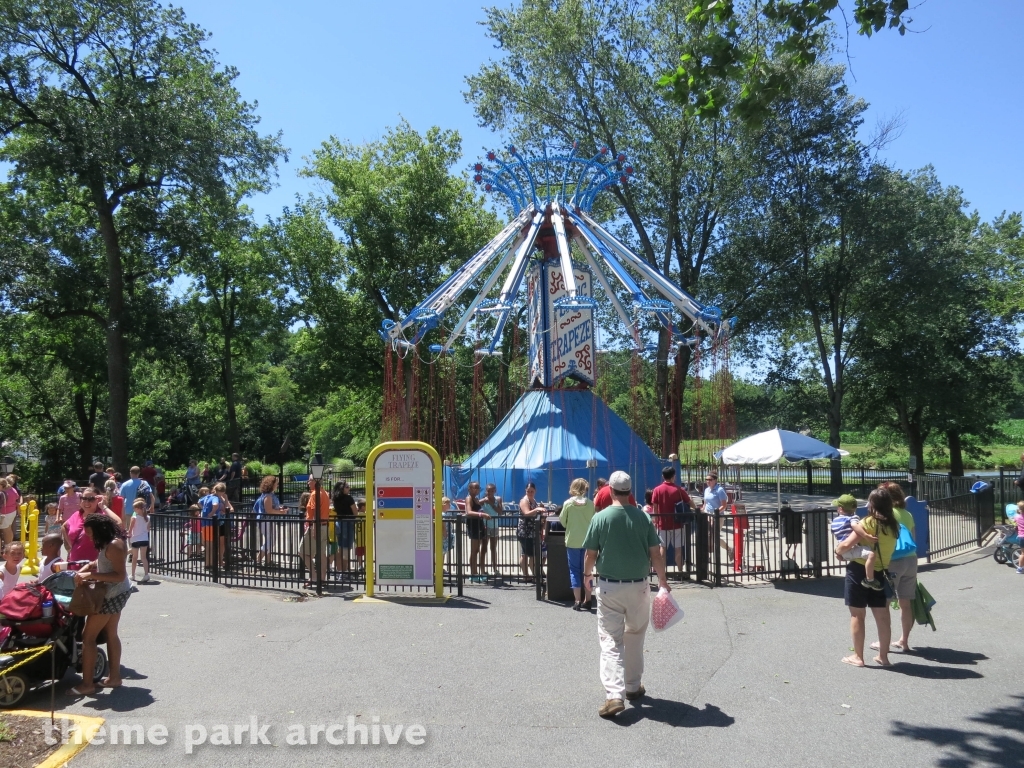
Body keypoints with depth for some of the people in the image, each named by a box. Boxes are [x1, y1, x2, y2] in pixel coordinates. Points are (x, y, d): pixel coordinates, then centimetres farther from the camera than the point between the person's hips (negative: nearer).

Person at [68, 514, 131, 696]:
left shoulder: (114, 545, -24)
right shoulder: (110, 543, 7)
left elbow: (120, 575, -30)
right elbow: (101, 562, 19)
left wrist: (90, 575, -30)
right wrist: (83, 570, 2)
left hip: (112, 595, -10)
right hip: (116, 593, 10)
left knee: (88, 636, -3)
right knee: (111, 634, 18)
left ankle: (87, 684, 2)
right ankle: (115, 677, 27)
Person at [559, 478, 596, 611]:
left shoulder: (568, 503, -6)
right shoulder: (591, 504, -4)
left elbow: (562, 522, 1)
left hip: (572, 541, -2)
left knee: (574, 570, 6)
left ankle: (577, 601, 2)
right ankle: (588, 600, 13)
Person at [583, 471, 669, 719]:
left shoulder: (600, 517, -8)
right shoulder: (643, 518, -3)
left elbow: (590, 555, -5)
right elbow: (656, 553, -1)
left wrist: (587, 574, 15)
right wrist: (662, 580, 13)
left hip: (609, 587, -2)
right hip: (638, 586, 2)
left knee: (611, 641, 0)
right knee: (635, 637, 20)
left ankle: (614, 695, -11)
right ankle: (633, 687, 30)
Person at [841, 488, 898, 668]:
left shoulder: (868, 523, -14)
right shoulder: (893, 525, 3)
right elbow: (887, 548, 7)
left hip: (859, 570, -6)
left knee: (857, 615, 4)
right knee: (882, 616, 11)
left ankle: (858, 657, 10)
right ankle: (883, 656, 20)